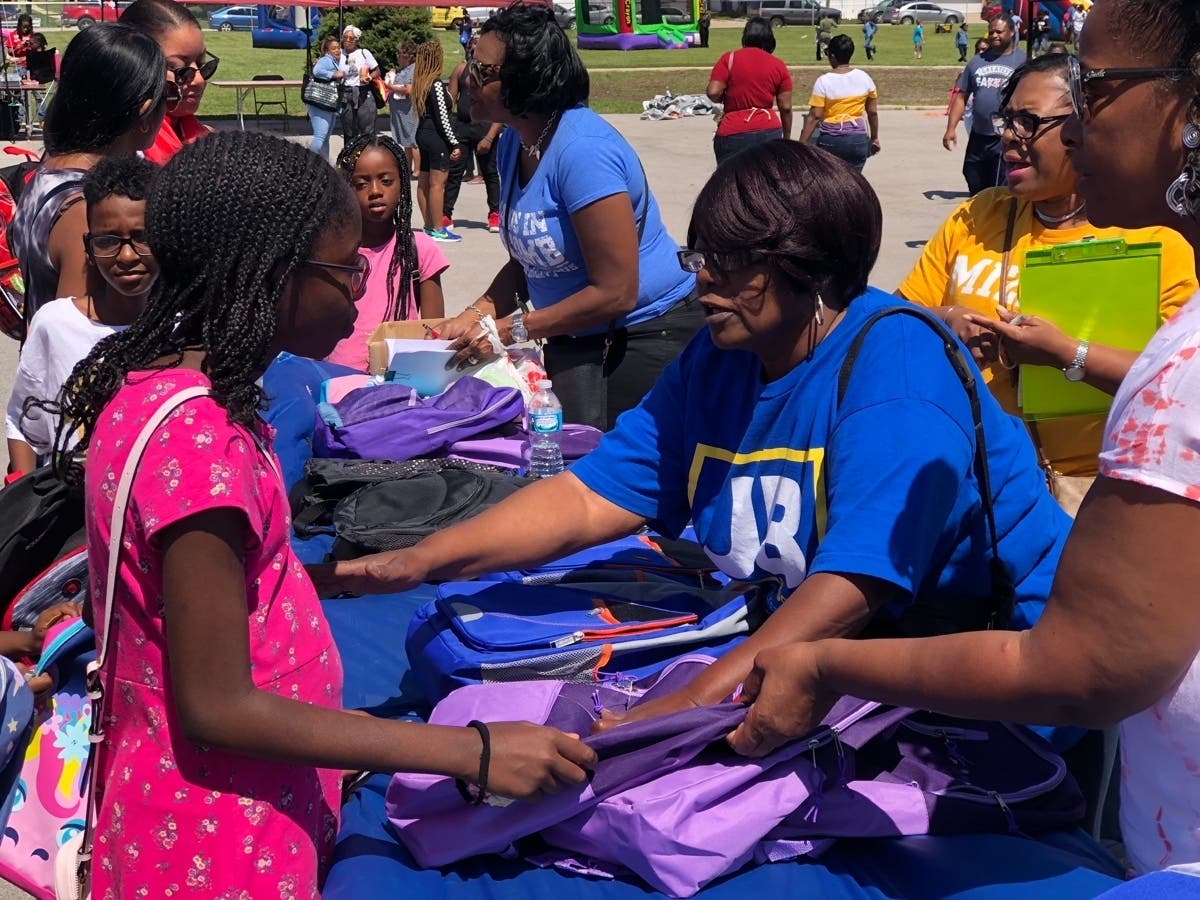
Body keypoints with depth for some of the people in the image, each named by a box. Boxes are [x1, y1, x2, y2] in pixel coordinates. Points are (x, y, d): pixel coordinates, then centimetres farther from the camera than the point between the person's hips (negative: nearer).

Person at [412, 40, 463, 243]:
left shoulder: (420, 83, 9)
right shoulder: (437, 85, -16)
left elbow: (421, 112, 13)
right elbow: (442, 118, -18)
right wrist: (455, 144, -14)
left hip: (423, 134, 9)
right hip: (437, 138, -9)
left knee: (423, 182, 11)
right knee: (437, 183, -7)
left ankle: (429, 226, 19)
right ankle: (437, 230, -5)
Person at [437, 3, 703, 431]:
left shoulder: (583, 149, -24)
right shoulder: (513, 143, 3)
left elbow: (615, 293, -24)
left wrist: (510, 330, -19)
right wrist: (476, 315, -5)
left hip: (648, 334, -8)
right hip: (574, 340, 8)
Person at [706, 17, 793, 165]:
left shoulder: (729, 59, -1)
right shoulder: (778, 65, 5)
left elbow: (713, 93, -9)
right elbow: (785, 107, 5)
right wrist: (787, 137, 17)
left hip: (733, 133, -3)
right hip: (769, 132, 3)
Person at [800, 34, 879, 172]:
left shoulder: (824, 81, -9)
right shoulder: (864, 78, 2)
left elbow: (815, 116, -12)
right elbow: (872, 112, 8)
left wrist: (802, 144, -9)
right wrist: (874, 138, 20)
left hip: (831, 140, -3)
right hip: (858, 139, 3)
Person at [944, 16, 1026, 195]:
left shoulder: (1023, 61, -2)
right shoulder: (977, 62, 11)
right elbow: (961, 96, 12)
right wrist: (951, 128, 3)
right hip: (978, 137, 5)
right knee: (976, 191, 16)